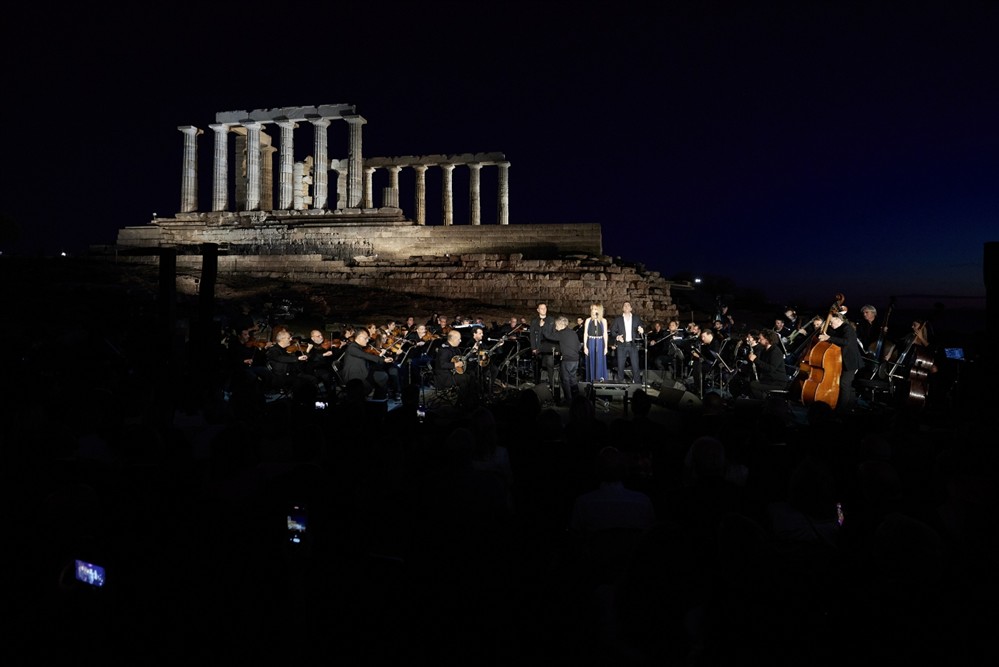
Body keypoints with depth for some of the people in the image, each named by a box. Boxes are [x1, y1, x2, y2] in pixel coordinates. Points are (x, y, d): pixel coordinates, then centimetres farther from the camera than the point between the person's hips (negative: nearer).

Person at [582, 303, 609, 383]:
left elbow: (605, 334, 5)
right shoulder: (588, 320, 2)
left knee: (600, 361, 0)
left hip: (600, 343, 0)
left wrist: (606, 346, 1)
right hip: (591, 343, 0)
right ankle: (592, 379, 10)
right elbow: (585, 334, 2)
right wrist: (585, 346, -4)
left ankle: (600, 378, 11)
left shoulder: (603, 321, 3)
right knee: (591, 361, 2)